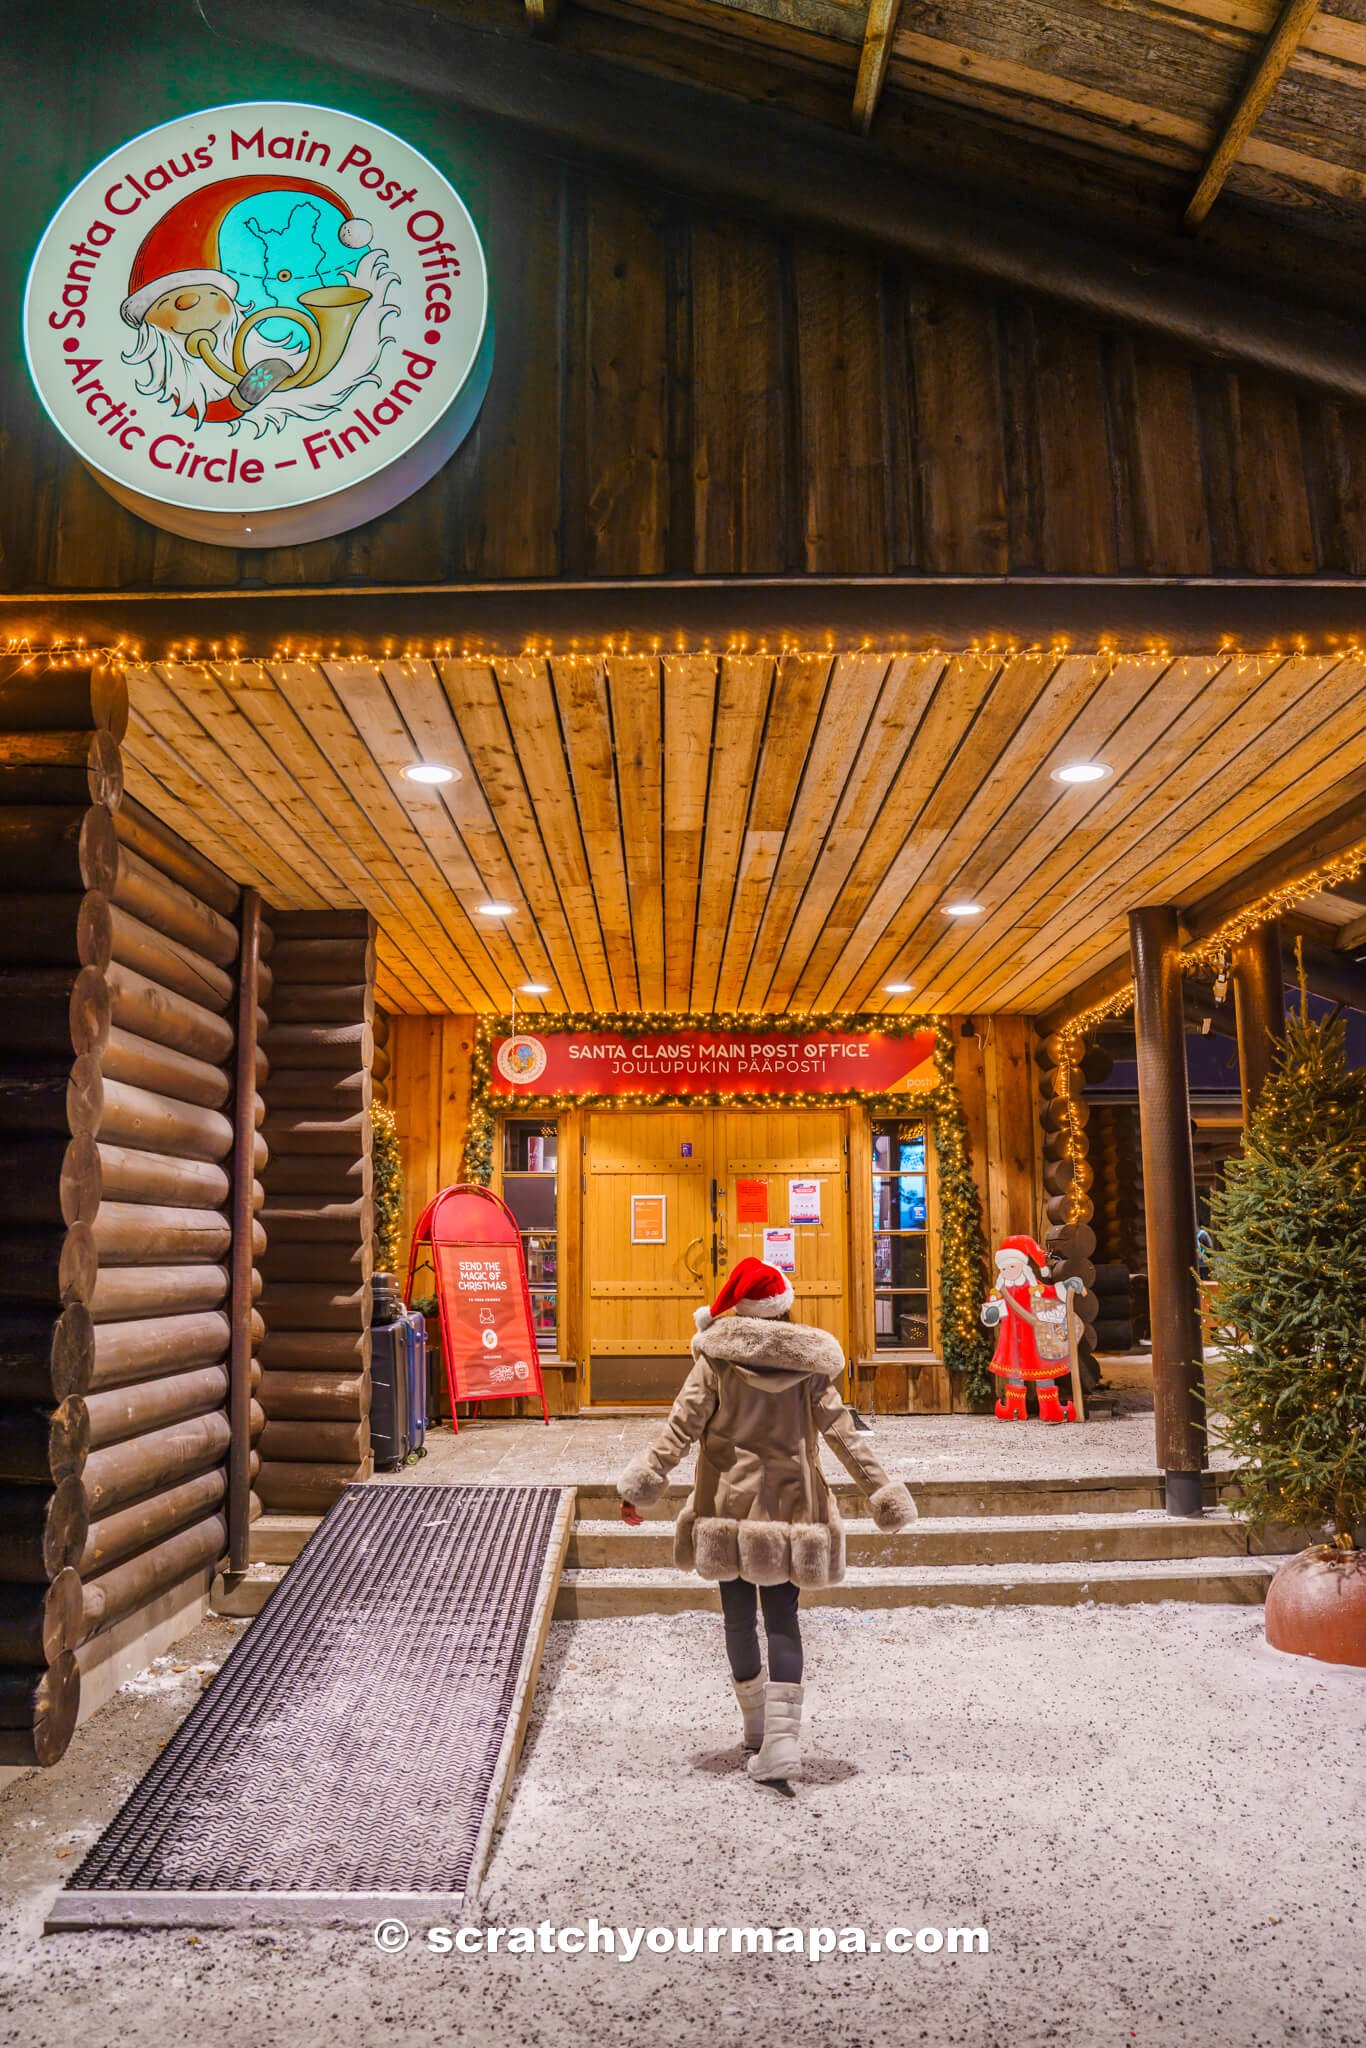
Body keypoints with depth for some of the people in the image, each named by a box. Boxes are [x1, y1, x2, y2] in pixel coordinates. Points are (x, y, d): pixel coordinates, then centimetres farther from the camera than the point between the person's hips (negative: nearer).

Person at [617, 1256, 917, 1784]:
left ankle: (757, 1727, 26)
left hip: (730, 1505, -1)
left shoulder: (717, 1355, -6)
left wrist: (644, 1483, -10)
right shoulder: (809, 1361, -1)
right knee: (783, 1619, 6)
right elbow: (841, 1432, -2)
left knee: (738, 1616, 14)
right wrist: (882, 1493, 2)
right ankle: (782, 1740, -6)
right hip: (790, 1507, 1)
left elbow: (683, 1425, -11)